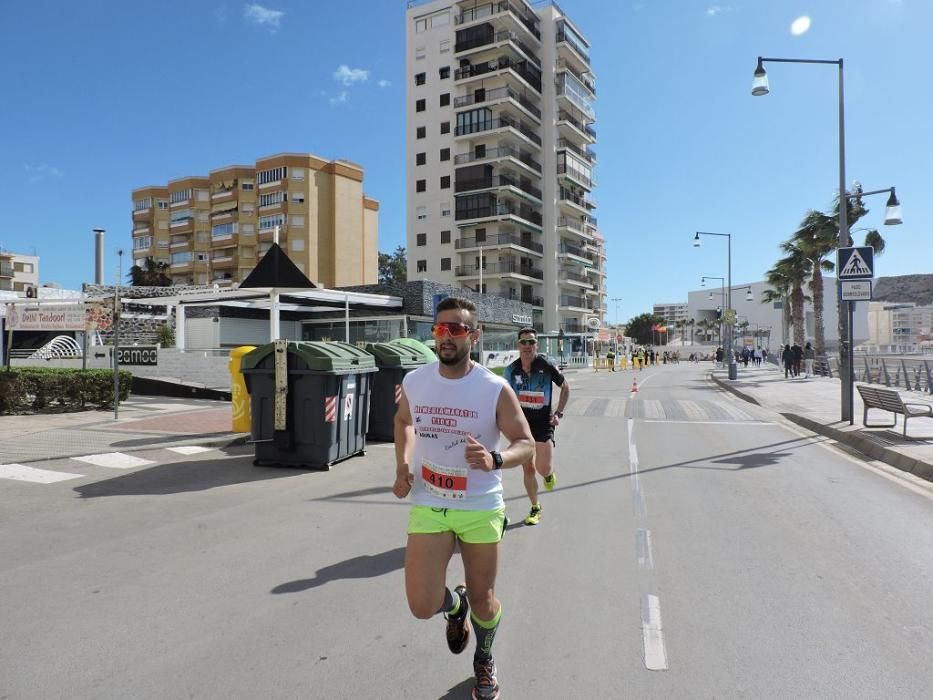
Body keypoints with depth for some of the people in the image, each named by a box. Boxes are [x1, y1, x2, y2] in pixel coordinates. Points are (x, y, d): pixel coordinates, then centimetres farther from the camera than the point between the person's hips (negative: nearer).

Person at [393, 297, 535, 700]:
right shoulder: (413, 382, -5)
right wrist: (402, 467, 3)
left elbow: (526, 445, -11)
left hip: (481, 508, -2)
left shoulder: (495, 390, -15)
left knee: (483, 601, 13)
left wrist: (495, 460, -33)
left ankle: (484, 660, 47)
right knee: (422, 607, -5)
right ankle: (455, 605, 34)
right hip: (428, 505, 2)